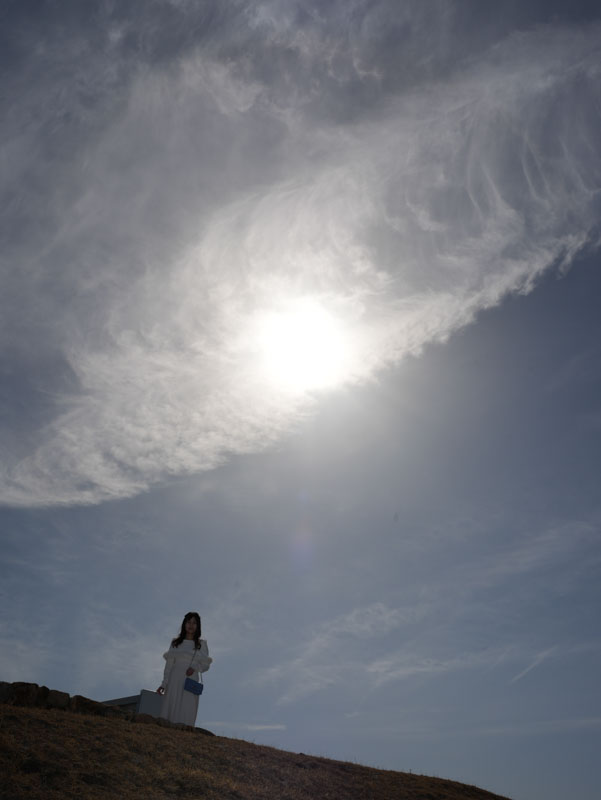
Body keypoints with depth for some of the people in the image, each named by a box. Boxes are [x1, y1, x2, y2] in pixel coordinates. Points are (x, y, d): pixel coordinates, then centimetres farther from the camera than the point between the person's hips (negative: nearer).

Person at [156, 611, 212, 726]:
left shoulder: (201, 644, 7)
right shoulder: (175, 642, 11)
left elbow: (206, 665, 7)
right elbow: (169, 664, 11)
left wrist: (195, 668, -12)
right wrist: (164, 684, 4)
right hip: (174, 682, 1)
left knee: (186, 713, -8)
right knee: (169, 710, -5)